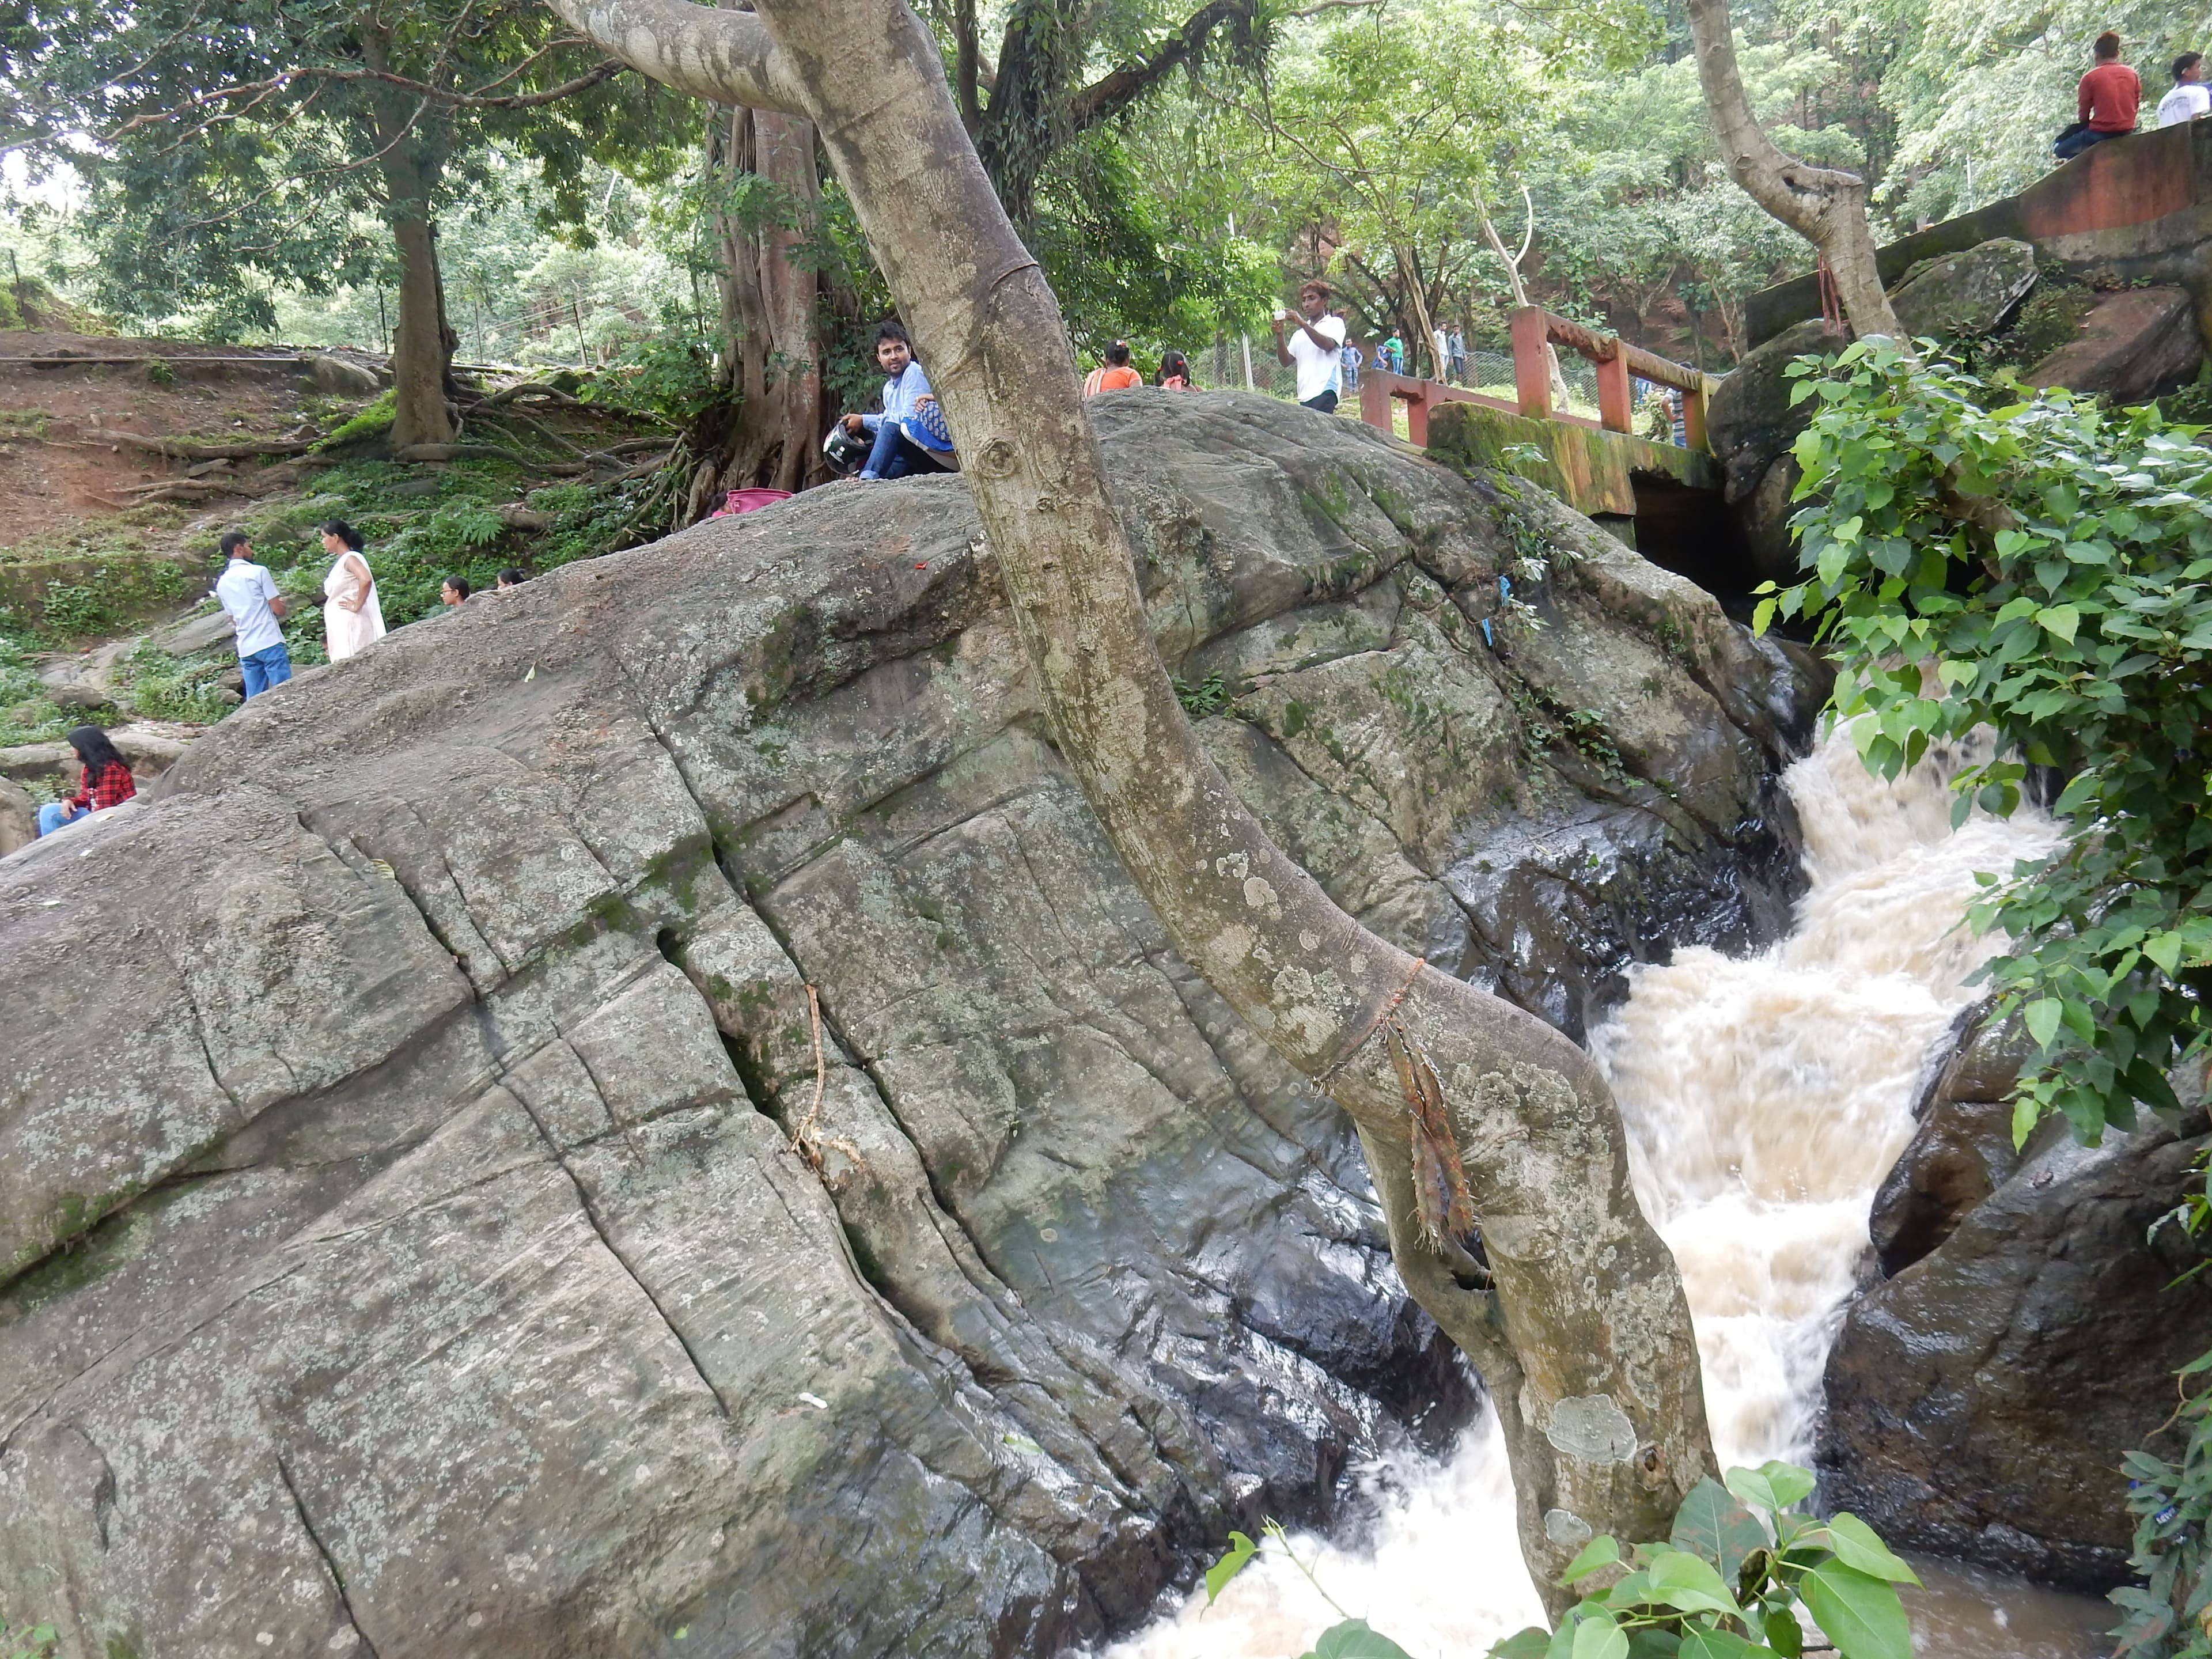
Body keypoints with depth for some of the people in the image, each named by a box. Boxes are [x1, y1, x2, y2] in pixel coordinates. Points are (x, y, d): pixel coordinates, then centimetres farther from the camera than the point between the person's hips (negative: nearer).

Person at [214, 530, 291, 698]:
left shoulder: (221, 583, 15)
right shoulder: (258, 572, -5)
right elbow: (279, 610, -7)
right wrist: (280, 602, 15)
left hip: (245, 648, 7)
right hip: (270, 643, -6)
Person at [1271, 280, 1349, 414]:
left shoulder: (1335, 323, 11)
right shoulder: (1299, 334, 25)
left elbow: (1328, 345, -10)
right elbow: (1286, 362, 13)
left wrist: (1303, 324, -14)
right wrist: (1279, 335, -1)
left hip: (1325, 391, -5)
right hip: (1305, 395, 5)